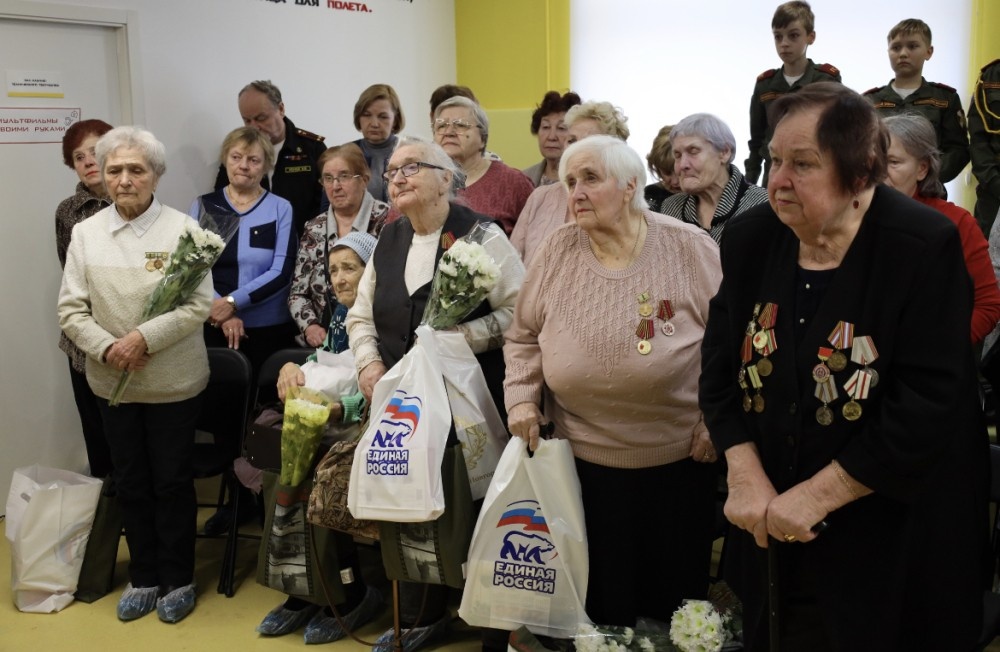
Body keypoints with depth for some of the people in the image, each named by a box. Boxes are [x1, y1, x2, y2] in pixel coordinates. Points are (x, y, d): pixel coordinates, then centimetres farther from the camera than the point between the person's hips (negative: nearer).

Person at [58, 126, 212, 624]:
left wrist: (144, 337, -22)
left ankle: (178, 579, 25)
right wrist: (108, 349, -15)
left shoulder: (182, 228, -7)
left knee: (173, 483, 9)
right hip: (113, 383, 3)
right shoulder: (85, 233, 2)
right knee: (130, 484, 15)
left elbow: (199, 305, -12)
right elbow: (71, 310, 1)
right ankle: (143, 577, 31)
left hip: (174, 382, -3)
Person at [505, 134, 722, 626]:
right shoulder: (558, 251, -1)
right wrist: (522, 397, -4)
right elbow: (523, 336, 8)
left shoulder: (690, 248, -8)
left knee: (675, 592, 15)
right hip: (583, 459, 2)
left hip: (679, 459, -1)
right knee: (600, 596, 14)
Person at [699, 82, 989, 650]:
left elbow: (924, 408, -21)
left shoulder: (924, 249, -18)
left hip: (895, 532, -4)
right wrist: (746, 477, -12)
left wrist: (816, 496, -19)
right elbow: (720, 369, 0)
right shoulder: (751, 239, -4)